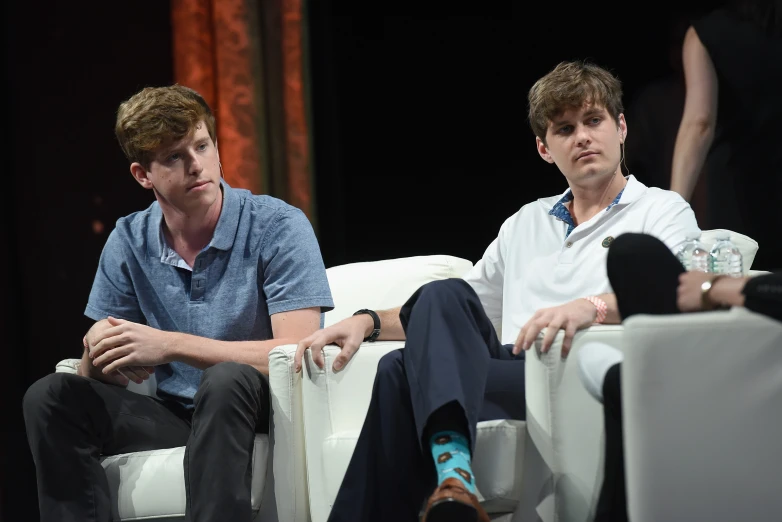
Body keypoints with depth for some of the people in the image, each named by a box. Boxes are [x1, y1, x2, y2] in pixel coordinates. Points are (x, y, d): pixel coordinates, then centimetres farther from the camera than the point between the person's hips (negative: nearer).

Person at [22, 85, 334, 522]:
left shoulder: (279, 227, -9)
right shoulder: (128, 243, 5)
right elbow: (96, 377, 9)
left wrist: (170, 345, -24)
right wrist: (99, 352, -18)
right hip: (176, 417, 5)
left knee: (225, 380, -36)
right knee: (51, 396, -13)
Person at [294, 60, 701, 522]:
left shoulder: (663, 211, 10)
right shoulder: (525, 223, 30)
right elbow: (457, 313, 32)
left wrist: (595, 306, -33)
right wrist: (369, 322, 13)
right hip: (511, 373, 6)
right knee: (442, 296, -26)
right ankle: (453, 476, -40)